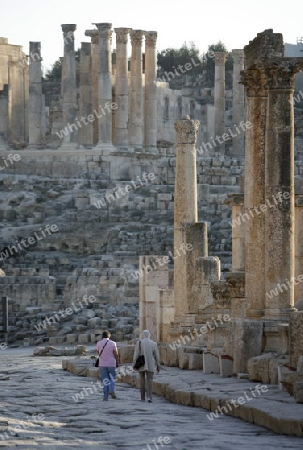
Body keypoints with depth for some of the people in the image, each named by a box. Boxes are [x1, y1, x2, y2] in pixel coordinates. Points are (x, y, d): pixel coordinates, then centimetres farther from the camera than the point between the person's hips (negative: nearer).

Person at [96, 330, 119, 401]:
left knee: (105, 380, 6)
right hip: (111, 363, -1)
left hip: (102, 364, 1)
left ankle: (105, 396, 1)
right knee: (112, 378, 13)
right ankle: (111, 390, -13)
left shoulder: (99, 343, 0)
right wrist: (117, 362, 10)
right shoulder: (112, 343, -4)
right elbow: (116, 354, -4)